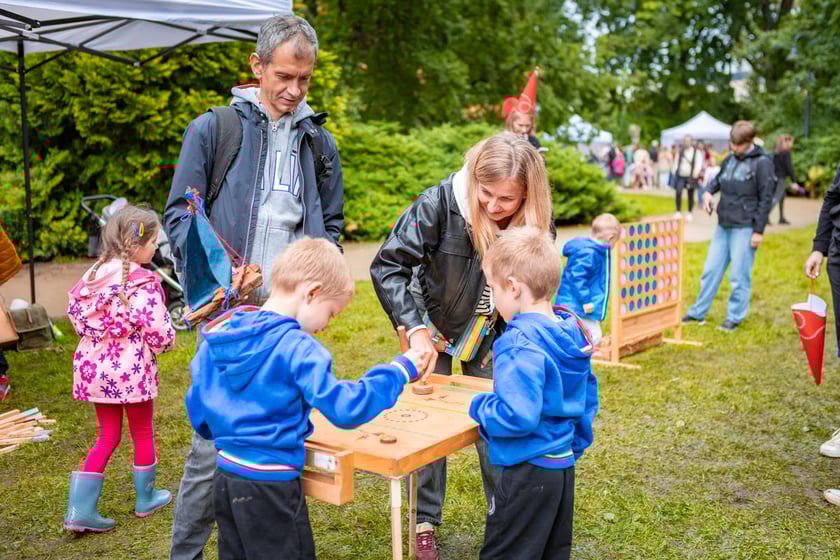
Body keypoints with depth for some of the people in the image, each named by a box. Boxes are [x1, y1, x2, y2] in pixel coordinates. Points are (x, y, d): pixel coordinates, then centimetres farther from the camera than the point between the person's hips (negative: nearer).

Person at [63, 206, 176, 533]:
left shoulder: (94, 274, 4)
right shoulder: (143, 282, -18)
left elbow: (75, 313, 11)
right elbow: (159, 332, -19)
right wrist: (167, 341, 3)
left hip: (94, 366, 6)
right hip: (131, 368, -6)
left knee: (107, 436, 16)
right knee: (143, 432, 14)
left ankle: (81, 509, 10)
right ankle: (145, 499, 30)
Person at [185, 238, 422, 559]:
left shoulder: (218, 337, 2)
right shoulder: (297, 349, -21)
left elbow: (197, 407, 10)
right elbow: (344, 408, -26)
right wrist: (400, 370, -16)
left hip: (225, 477, 7)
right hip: (270, 485, -7)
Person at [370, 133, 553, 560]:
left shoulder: (537, 221, -19)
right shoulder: (440, 203, -30)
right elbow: (388, 266, -28)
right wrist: (415, 330, -37)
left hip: (490, 333, 2)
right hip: (434, 325, -2)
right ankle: (424, 523, 19)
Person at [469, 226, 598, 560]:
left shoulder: (521, 346, -23)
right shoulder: (572, 334, 4)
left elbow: (518, 416, -29)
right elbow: (588, 398, 14)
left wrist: (479, 407, -11)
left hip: (529, 471, -9)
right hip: (564, 466, 9)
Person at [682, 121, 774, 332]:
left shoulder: (762, 163, -9)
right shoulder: (729, 160, 9)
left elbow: (766, 198, -9)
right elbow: (718, 179, 27)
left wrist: (759, 230, -11)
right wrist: (708, 192, 4)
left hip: (745, 228, -6)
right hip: (723, 226, 6)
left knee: (739, 276, 0)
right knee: (711, 270, 11)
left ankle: (734, 317, 14)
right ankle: (697, 312, 21)